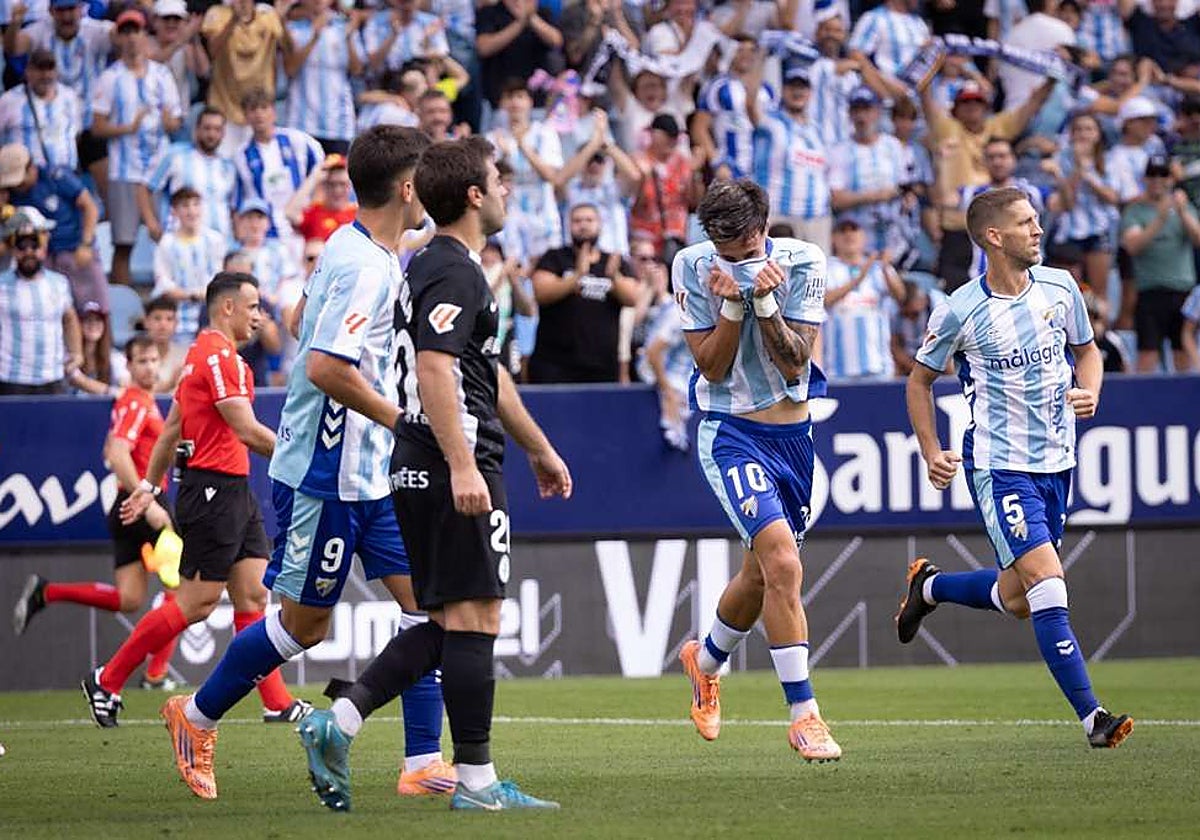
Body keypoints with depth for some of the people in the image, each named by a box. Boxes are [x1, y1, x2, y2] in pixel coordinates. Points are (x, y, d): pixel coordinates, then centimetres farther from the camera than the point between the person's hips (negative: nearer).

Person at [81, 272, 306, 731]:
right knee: (196, 603, -7)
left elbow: (171, 428, 22)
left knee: (252, 596, 5)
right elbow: (247, 431, -21)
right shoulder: (218, 355, -15)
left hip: (234, 492, 11)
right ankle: (106, 681, 2)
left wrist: (149, 485, 25)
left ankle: (277, 702, 4)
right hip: (213, 490, -11)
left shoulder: (206, 353, 17)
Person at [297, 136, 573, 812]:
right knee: (474, 618, -6)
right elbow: (433, 370, -23)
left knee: (446, 623, 11)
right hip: (454, 469, -10)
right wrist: (463, 466, -28)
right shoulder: (456, 272, -12)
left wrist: (540, 449, 36)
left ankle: (338, 723, 4)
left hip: (422, 473, 10)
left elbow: (488, 375, 30)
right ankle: (476, 779, -5)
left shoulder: (430, 266, 21)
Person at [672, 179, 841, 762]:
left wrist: (766, 304, -24)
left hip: (792, 434, 4)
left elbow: (794, 364, -10)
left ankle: (705, 660, 45)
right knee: (783, 563, -21)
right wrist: (731, 305, -24)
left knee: (761, 574, 15)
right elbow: (713, 367, -10)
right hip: (730, 433, -4)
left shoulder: (800, 261, -8)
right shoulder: (693, 267, -10)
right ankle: (803, 713, -16)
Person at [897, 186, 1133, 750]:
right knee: (1047, 584, -17)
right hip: (999, 466, -6)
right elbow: (921, 378, 4)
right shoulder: (961, 312, -11)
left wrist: (1089, 393, -4)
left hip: (1056, 462, 6)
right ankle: (1091, 716, -17)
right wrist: (931, 452, -6)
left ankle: (929, 586, 42)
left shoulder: (1059, 286, 1)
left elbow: (1086, 349, 17)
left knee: (1017, 600, 13)